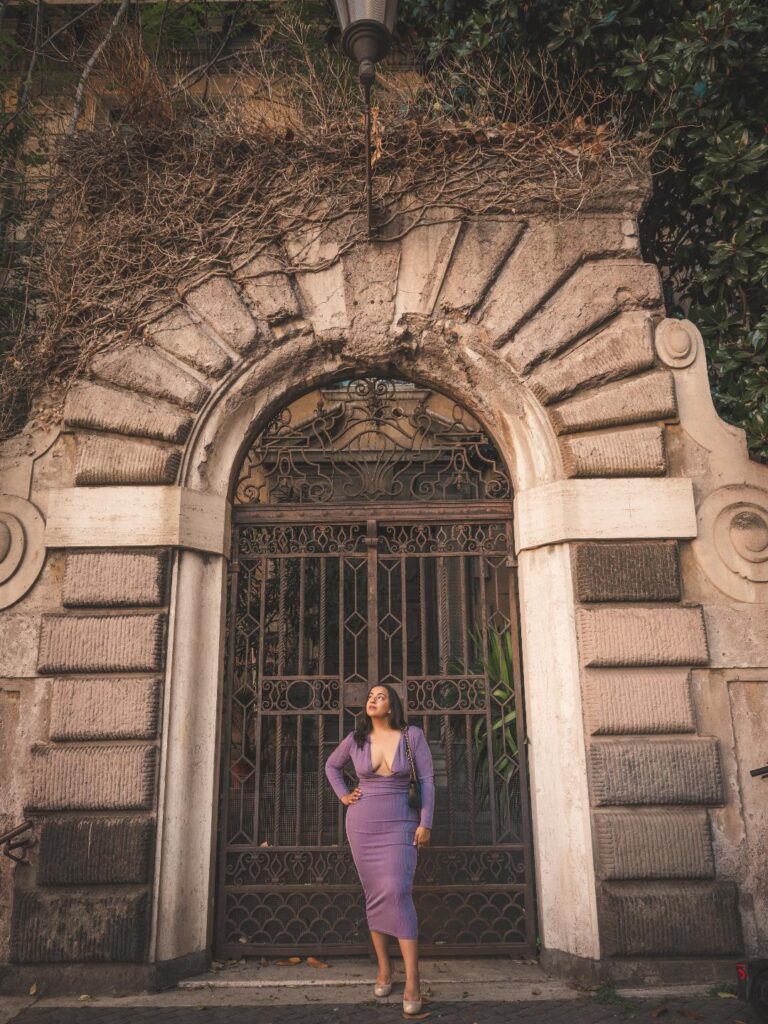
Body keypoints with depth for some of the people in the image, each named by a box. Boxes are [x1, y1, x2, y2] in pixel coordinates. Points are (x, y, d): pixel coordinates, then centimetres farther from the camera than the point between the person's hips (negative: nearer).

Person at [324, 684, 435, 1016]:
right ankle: (383, 967, 22)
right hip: (362, 825, 3)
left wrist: (426, 823, -10)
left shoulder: (413, 735, -7)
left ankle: (412, 980, -11)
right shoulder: (355, 738, -1)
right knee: (375, 896, 7)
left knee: (398, 893, -15)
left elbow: (427, 780, -6)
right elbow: (331, 765, 18)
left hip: (400, 826, -2)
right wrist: (343, 795, 6)